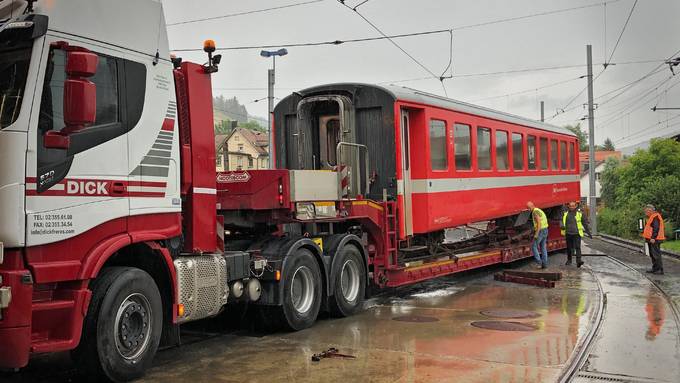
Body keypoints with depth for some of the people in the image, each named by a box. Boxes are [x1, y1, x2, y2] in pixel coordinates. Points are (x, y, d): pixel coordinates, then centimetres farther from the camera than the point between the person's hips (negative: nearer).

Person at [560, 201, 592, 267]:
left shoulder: (580, 213, 0)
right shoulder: (565, 213, 5)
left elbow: (585, 223, 7)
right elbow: (561, 221, 8)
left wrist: (588, 232, 9)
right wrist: (562, 226, -15)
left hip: (577, 234, -3)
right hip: (568, 234, 3)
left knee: (577, 247, -13)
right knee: (569, 248, 13)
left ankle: (578, 261, -19)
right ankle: (569, 260, 29)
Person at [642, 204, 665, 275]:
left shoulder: (655, 217, -15)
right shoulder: (651, 217, 18)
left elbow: (656, 228, -23)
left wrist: (653, 238, -27)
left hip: (654, 240, -11)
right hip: (651, 240, 11)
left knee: (656, 254, -9)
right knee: (652, 255, 15)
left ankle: (660, 270, -7)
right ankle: (655, 269, 21)